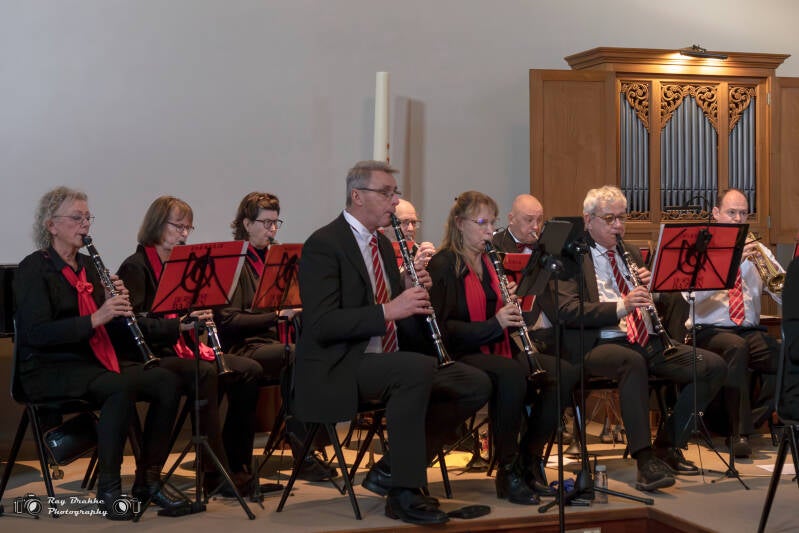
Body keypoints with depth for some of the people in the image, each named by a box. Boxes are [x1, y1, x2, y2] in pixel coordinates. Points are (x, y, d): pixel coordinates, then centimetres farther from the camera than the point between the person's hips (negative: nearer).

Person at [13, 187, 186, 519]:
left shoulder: (87, 266, 16)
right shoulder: (33, 269, -6)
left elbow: (110, 327, 16)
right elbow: (37, 333, -19)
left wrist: (120, 305, -6)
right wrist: (95, 318, -27)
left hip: (98, 360, 7)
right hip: (52, 368, -7)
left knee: (167, 383, -15)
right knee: (121, 388, -35)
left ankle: (147, 480, -6)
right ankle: (108, 489, -24)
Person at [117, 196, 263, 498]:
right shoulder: (135, 267, -7)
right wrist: (180, 324, -28)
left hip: (181, 351, 8)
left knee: (249, 371, -8)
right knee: (204, 374, -34)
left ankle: (237, 466, -5)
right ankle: (215, 475, -31)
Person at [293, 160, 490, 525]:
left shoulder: (382, 243, 15)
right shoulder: (323, 245, -11)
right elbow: (321, 325, -21)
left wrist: (413, 295, -2)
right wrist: (388, 310, -28)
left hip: (386, 359, 9)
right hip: (337, 370, -9)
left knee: (475, 385, -4)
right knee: (419, 368, -34)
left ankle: (391, 469, 1)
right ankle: (403, 492, -23)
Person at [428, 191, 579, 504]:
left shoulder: (491, 262, 17)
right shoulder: (443, 266, -6)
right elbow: (444, 328, -14)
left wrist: (512, 306, -3)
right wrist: (494, 324, -23)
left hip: (499, 351, 8)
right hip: (462, 356, -7)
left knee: (565, 373, -16)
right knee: (512, 373, -38)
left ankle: (530, 460, -4)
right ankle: (507, 471, -22)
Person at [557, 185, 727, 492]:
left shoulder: (631, 256, 25)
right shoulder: (572, 257, 3)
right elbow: (568, 311, -12)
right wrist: (620, 307, -23)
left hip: (648, 342, 7)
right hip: (600, 345, -7)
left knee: (714, 366, -12)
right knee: (633, 361, -41)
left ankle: (668, 446, -3)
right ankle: (645, 459, -39)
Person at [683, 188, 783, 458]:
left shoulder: (757, 251, 17)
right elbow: (691, 293, -15)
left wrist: (773, 270, -11)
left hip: (751, 331, 3)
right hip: (709, 332, -3)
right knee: (735, 346, -38)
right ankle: (740, 433, -31)